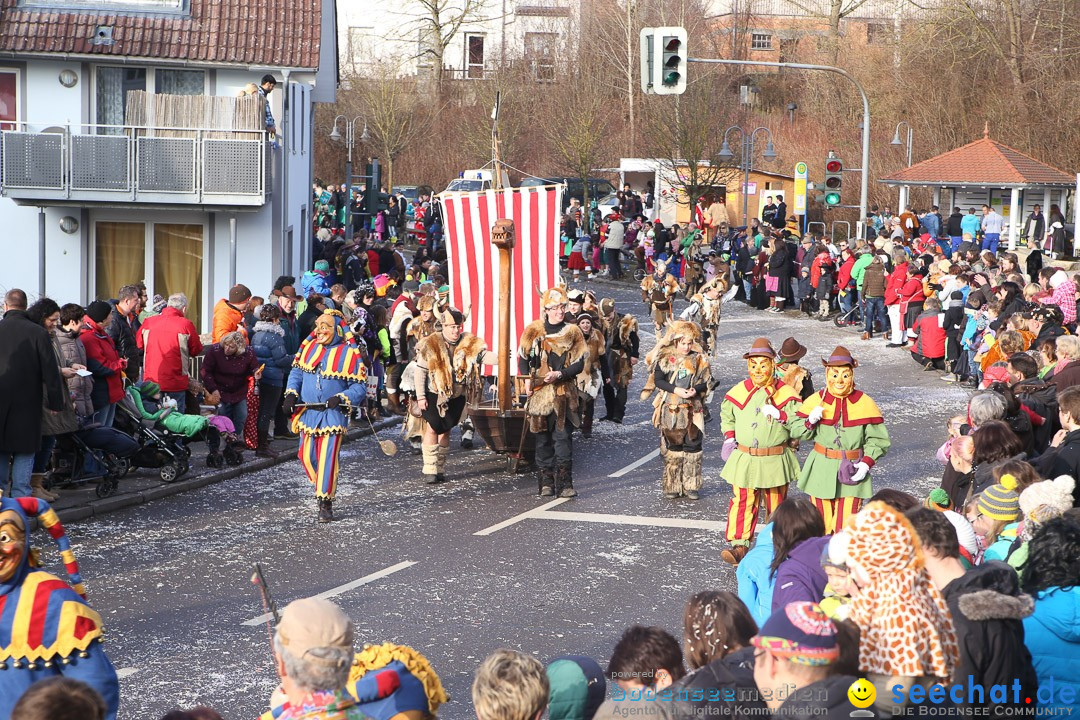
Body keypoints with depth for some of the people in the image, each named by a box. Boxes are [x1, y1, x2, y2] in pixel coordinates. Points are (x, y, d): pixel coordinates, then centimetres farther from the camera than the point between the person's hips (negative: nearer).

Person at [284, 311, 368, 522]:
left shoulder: (350, 353, -8)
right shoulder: (309, 346, 6)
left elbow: (360, 386, -5)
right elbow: (296, 372, 14)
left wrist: (342, 398, -21)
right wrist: (291, 394, -1)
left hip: (333, 414, -5)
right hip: (307, 412, 5)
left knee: (327, 458, -9)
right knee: (307, 456, 8)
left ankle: (325, 503, -1)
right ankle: (323, 487, 34)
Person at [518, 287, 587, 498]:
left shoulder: (572, 332, 4)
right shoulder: (534, 330, 5)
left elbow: (579, 364, 2)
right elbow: (523, 358, 11)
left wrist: (559, 374, -14)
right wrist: (527, 380, -4)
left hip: (564, 392, -1)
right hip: (539, 391, 1)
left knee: (563, 435, -8)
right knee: (543, 437, 5)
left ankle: (564, 483, -8)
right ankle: (546, 482, 11)